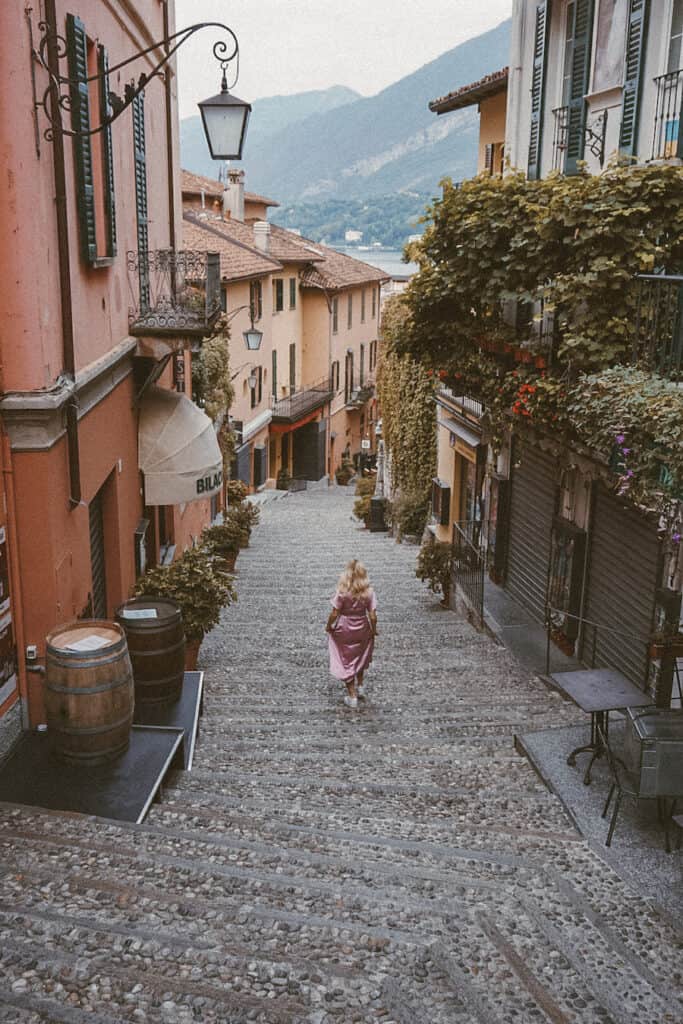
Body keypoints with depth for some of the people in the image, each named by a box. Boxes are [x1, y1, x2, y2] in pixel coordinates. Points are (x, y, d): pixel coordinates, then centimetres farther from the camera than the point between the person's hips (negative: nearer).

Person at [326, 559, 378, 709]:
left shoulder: (342, 593, -20)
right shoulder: (369, 592, -15)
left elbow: (334, 614, -16)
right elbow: (372, 616, -12)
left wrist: (329, 626, 2)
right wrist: (373, 630, 6)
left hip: (344, 630, -2)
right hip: (362, 630, 3)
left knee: (346, 662, 12)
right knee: (360, 658, 29)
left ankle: (352, 696, 16)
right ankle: (360, 686, 43)